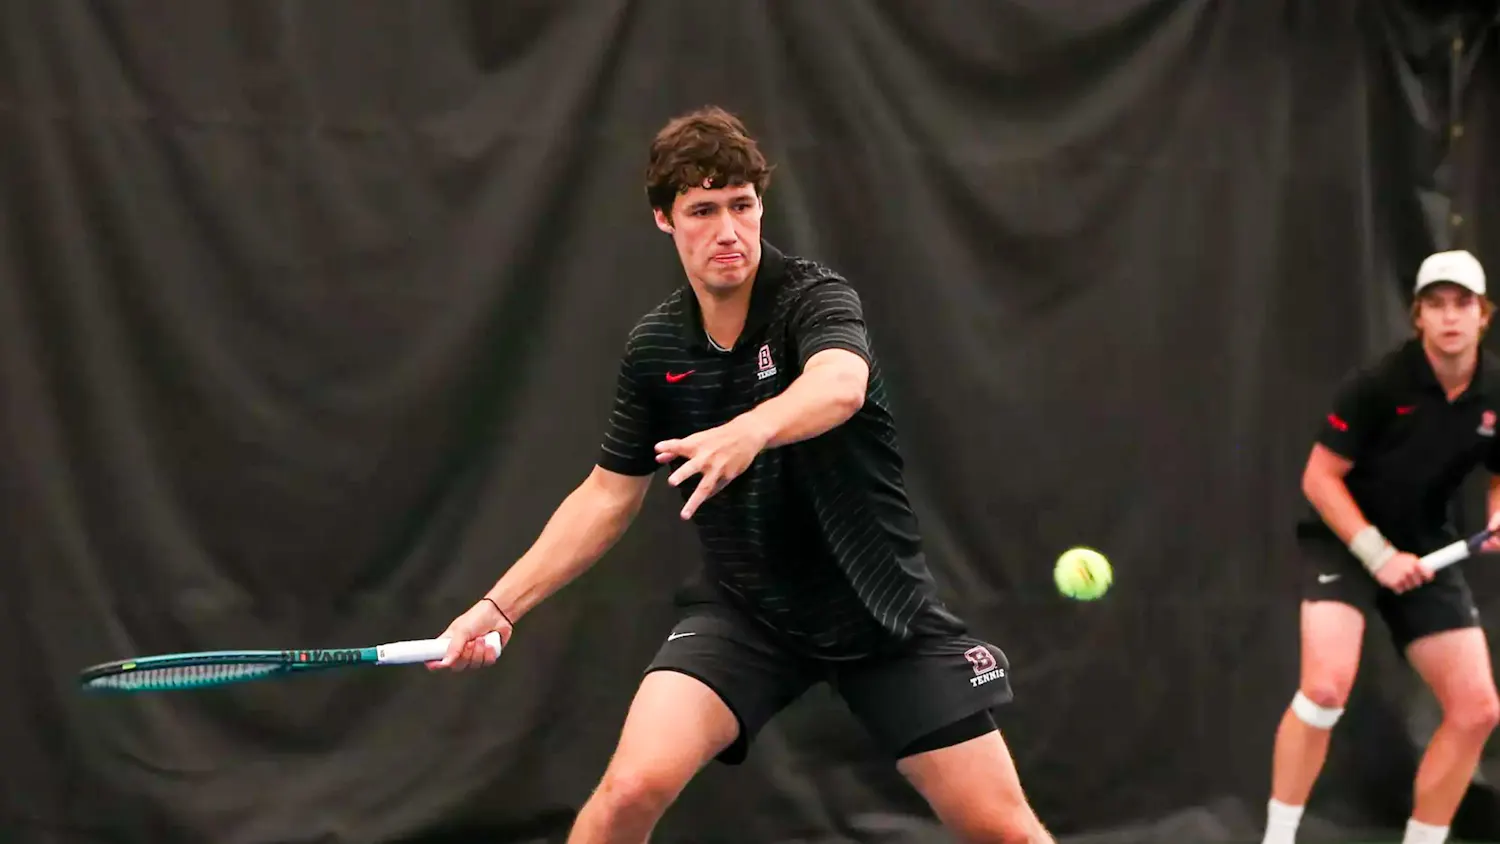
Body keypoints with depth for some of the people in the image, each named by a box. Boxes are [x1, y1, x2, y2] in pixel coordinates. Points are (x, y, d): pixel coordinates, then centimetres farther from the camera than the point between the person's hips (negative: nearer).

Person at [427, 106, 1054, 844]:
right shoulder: (653, 347, -2)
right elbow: (608, 493, 9)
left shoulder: (816, 298, -16)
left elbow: (839, 386, -40)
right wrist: (500, 604, 3)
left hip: (879, 606, -2)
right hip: (744, 610, 2)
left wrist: (749, 431, -61)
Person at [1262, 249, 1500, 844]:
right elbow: (1318, 478, -15)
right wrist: (1378, 554, -22)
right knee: (1327, 686, -26)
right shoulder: (1378, 383, -21)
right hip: (1344, 540, -5)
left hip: (1426, 550, 5)